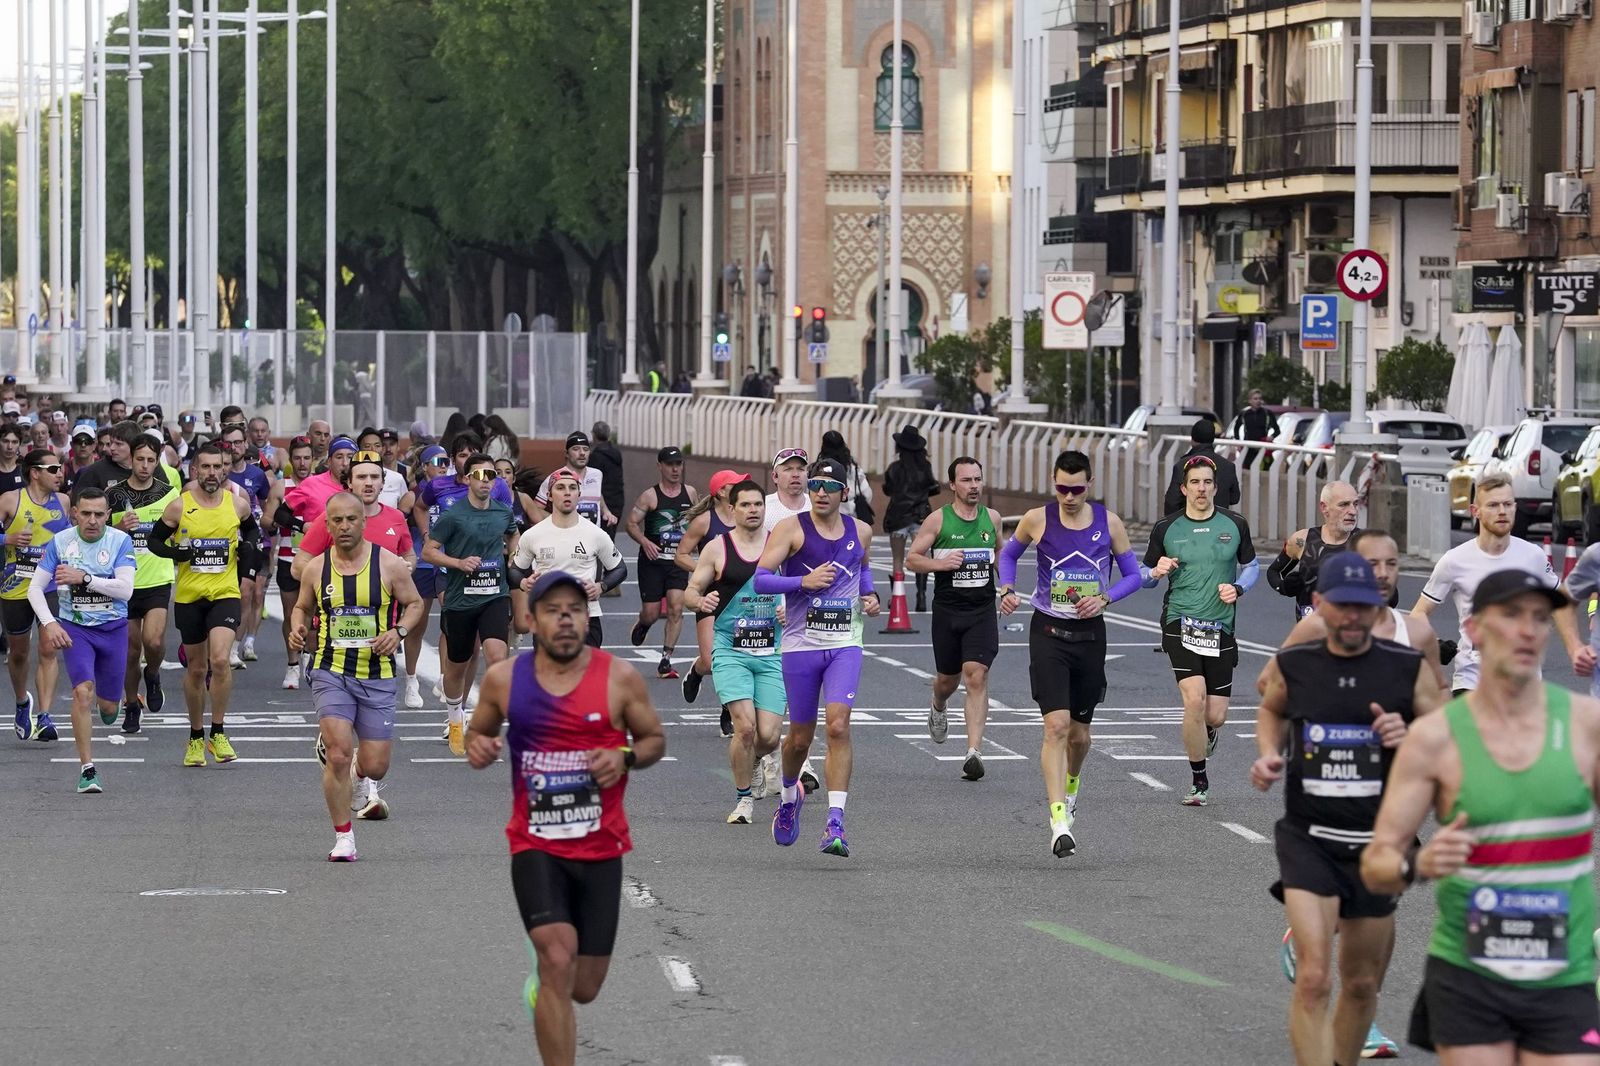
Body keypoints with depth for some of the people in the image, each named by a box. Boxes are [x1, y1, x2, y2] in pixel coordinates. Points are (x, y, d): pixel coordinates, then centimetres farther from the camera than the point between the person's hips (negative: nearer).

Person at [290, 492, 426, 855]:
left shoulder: (389, 564, -4)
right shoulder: (316, 568, 2)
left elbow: (415, 604, 6)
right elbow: (302, 607, 18)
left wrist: (398, 631, -12)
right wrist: (298, 630, -4)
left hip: (377, 676, 0)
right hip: (330, 672, 0)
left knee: (375, 766, 3)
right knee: (338, 754, -16)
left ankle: (363, 778, 43)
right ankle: (343, 837, -2)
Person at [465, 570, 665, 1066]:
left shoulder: (620, 677, -5)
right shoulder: (503, 679, -2)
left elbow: (655, 739, 8)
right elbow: (478, 733, 15)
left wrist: (625, 757, -14)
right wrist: (477, 747, -9)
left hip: (600, 849, 1)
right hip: (535, 846, -1)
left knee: (583, 988, 10)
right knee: (558, 959, -23)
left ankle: (541, 983, 49)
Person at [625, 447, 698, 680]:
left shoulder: (690, 493, 5)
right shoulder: (650, 496, -7)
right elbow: (632, 523, -9)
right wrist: (645, 542, -24)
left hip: (678, 560, 2)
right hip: (653, 560, -2)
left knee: (676, 608, -13)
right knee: (651, 613, 1)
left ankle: (666, 661, -7)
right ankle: (642, 624, 40)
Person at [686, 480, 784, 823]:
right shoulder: (717, 548, 1)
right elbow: (691, 590, 7)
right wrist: (701, 600, -16)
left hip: (773, 651, 2)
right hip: (731, 649, -2)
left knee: (769, 735, -6)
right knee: (744, 725, -17)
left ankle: (759, 759, 32)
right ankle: (744, 798, 4)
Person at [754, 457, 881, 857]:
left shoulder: (860, 532, 8)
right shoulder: (791, 529, -4)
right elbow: (760, 580, -10)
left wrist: (869, 595, 11)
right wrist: (803, 581, -23)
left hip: (845, 644, 1)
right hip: (801, 644, -1)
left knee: (838, 727, -16)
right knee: (800, 737, 9)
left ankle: (835, 824, -19)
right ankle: (789, 797, 41)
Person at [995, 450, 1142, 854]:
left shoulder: (1109, 523, -1)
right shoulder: (1037, 520, -4)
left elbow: (1134, 575, 8)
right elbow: (1009, 553, 15)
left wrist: (1104, 598, -10)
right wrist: (1007, 588, -3)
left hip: (1090, 634, 2)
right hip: (1049, 633, -2)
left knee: (1080, 732, 14)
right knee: (1056, 725, -17)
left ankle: (1070, 787, 47)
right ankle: (1059, 823, -21)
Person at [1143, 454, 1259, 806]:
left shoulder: (1235, 525, 3)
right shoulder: (1165, 529, 1)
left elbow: (1251, 566, 16)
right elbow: (1145, 577, 10)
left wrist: (1238, 588, -4)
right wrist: (1157, 572, -13)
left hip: (1221, 628, 2)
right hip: (1180, 623, -2)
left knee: (1215, 716, -1)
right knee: (1195, 699, -20)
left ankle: (1205, 733, 41)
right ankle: (1199, 782, -3)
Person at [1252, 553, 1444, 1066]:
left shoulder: (1410, 668, -5)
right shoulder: (1292, 664, -1)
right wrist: (1269, 754, 3)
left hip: (1378, 844, 1)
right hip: (1308, 838, -1)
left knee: (1362, 984, 14)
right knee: (1312, 978, -17)